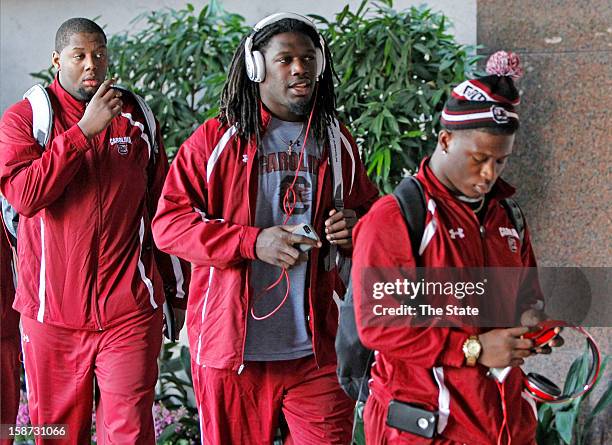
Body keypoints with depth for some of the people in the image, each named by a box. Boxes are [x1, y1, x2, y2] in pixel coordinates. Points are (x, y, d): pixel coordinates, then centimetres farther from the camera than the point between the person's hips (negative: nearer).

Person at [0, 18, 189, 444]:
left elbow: (162, 208, 15)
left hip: (130, 311, 1)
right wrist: (84, 130, -18)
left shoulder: (136, 116, 9)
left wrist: (178, 291, 16)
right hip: (52, 311, 0)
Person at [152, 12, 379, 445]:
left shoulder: (337, 143, 11)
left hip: (317, 348, 3)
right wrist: (252, 242, -18)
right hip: (232, 346, -2)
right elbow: (168, 223, -6)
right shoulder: (215, 141, -1)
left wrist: (356, 227, -2)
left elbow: (368, 210, 24)